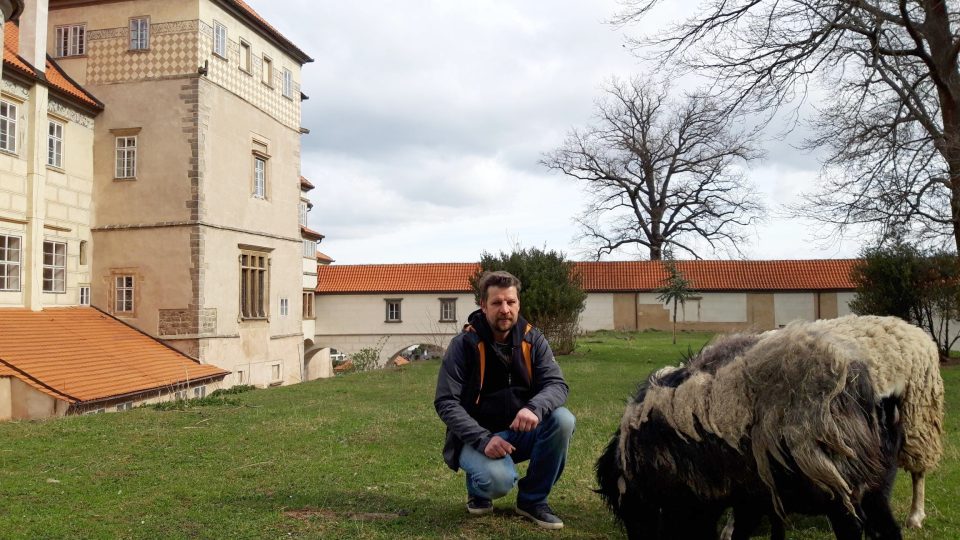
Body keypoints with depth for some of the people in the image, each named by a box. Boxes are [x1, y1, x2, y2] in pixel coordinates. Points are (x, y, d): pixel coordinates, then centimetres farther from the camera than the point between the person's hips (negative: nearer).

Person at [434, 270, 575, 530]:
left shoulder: (533, 340, -2)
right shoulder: (464, 344, -12)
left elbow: (557, 384, -11)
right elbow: (446, 403, -14)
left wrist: (534, 407, -35)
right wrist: (483, 439, -28)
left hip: (521, 431, 4)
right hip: (477, 436, -4)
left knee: (563, 420, -24)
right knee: (499, 479, -34)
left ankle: (532, 499, -3)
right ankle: (478, 489, 8)